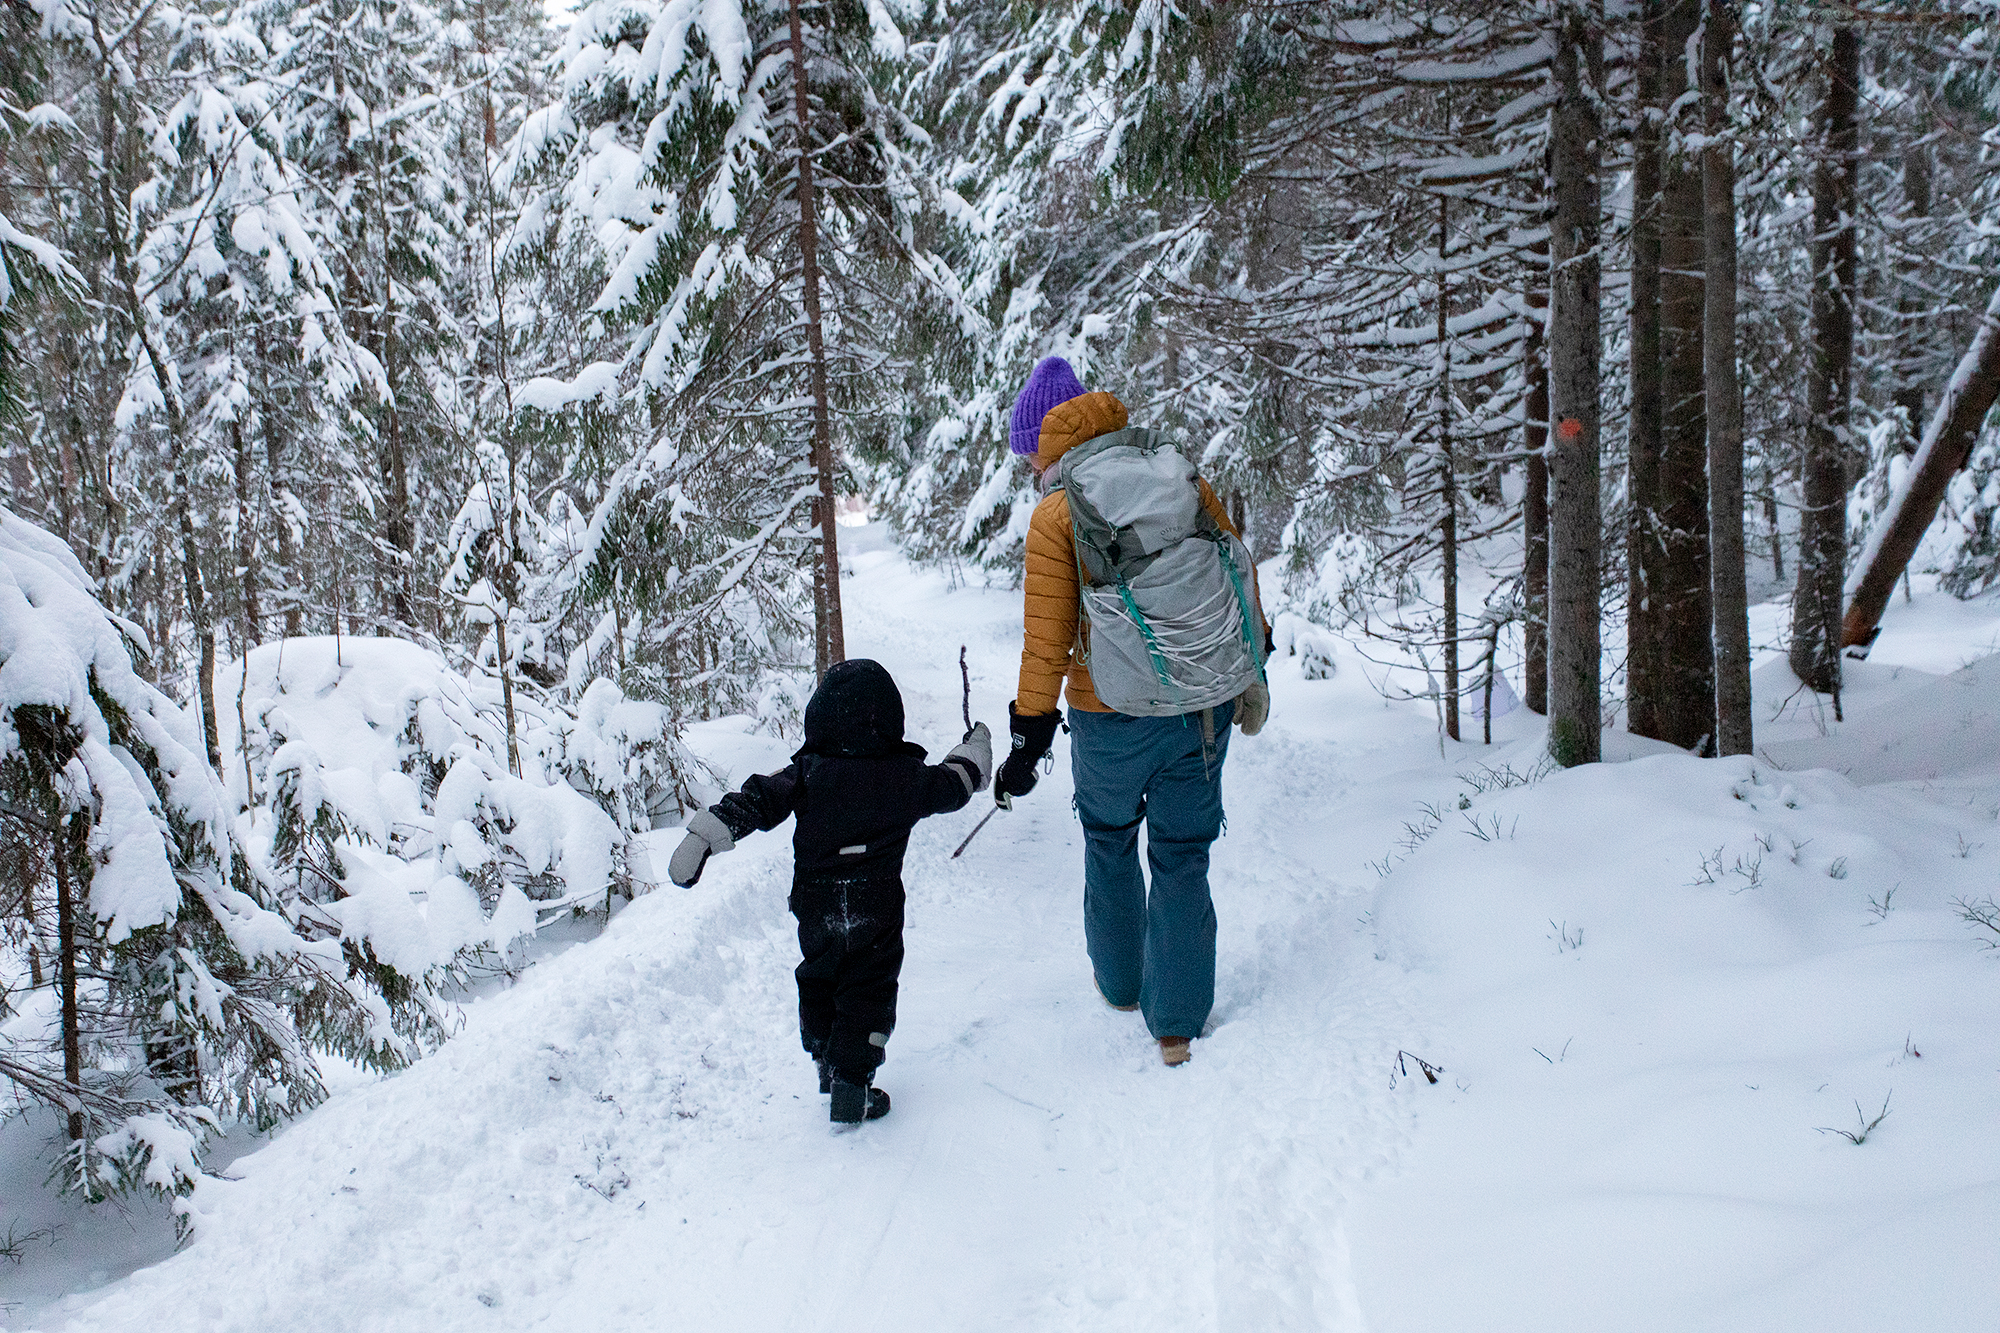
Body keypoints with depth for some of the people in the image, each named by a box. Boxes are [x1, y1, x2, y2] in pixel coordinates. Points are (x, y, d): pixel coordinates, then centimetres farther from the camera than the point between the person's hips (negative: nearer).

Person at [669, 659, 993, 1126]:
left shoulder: (807, 772, -10)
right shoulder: (907, 777, -9)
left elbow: (756, 801, -17)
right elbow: (955, 783, 9)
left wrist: (703, 837, -15)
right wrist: (976, 746, 29)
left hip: (815, 907, 2)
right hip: (877, 908, -2)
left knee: (819, 979, 22)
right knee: (868, 991, 8)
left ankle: (827, 1066, 35)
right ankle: (851, 1089, 3)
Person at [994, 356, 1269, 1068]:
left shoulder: (1055, 516, -10)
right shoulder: (1183, 479, 2)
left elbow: (1047, 638, -12)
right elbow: (1239, 576, 9)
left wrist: (1029, 737, -5)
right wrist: (1251, 670, 21)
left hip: (1114, 718, -3)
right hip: (1205, 709, 3)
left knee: (1108, 842, 23)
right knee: (1183, 857, 14)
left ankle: (1120, 982, 39)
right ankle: (1178, 1022, 20)